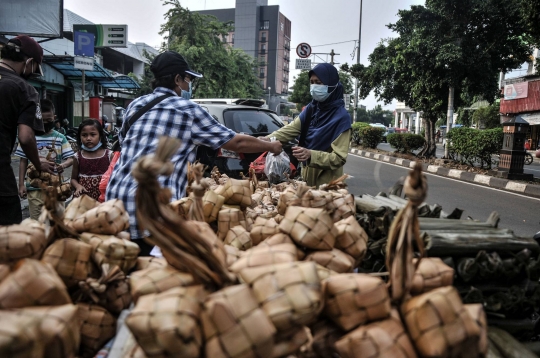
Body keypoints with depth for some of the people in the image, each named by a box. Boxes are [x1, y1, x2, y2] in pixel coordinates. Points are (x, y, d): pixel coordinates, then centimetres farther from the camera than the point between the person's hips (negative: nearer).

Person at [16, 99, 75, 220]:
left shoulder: (60, 138, 1)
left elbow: (71, 159, -1)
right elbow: (23, 162, 6)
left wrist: (63, 165, -24)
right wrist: (21, 184, 3)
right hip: (34, 187, 0)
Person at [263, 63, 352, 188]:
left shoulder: (342, 117, -17)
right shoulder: (311, 108, 3)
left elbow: (339, 157, -21)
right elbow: (290, 130, -6)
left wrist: (311, 155, -35)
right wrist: (265, 141, -21)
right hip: (307, 177, 6)